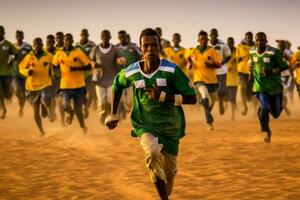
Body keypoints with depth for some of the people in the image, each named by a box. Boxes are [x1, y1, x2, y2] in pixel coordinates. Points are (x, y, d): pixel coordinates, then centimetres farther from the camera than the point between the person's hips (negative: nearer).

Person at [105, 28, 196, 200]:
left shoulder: (171, 70, -16)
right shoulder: (131, 72, -9)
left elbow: (192, 98, -16)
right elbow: (117, 84, 14)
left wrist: (163, 96, -26)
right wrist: (113, 114, 14)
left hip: (170, 126, 1)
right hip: (144, 125, -1)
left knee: (170, 171, 11)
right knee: (153, 152, -32)